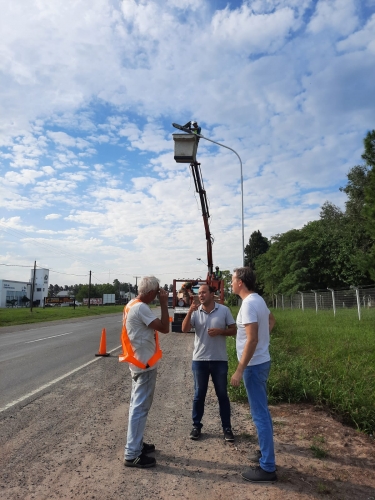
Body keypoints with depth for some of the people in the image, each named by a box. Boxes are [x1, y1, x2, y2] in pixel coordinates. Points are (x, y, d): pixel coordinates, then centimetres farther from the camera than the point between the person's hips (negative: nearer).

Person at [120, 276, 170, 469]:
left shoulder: (132, 305, 9)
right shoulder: (141, 308, -22)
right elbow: (164, 328, -22)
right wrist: (164, 304, -17)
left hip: (139, 362, 10)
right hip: (145, 364, -10)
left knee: (137, 405, 18)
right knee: (140, 408, -2)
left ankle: (136, 444, 31)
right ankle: (132, 454, 7)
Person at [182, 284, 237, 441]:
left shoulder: (224, 310, -4)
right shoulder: (195, 312, -1)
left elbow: (233, 330, -1)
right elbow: (184, 329, -12)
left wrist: (220, 331, -18)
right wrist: (190, 311, -23)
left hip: (219, 360, -1)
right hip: (199, 360, 1)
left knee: (222, 394, 10)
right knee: (199, 394, 12)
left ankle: (227, 427, 24)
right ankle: (196, 425, 27)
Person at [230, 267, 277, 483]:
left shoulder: (249, 304, -22)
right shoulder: (258, 300, 8)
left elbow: (252, 340, -27)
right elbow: (272, 320, 28)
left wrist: (239, 370, -24)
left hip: (254, 365, -10)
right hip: (261, 362, 10)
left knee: (260, 415, -1)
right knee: (262, 412, 21)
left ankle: (268, 468, 10)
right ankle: (266, 451, 36)